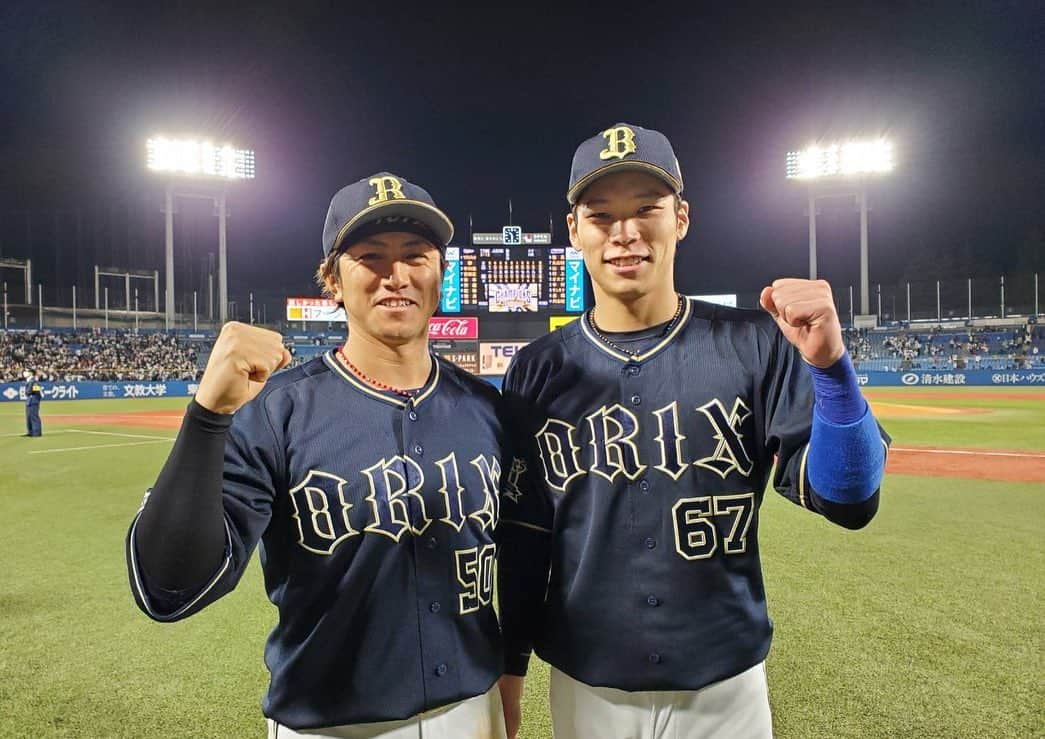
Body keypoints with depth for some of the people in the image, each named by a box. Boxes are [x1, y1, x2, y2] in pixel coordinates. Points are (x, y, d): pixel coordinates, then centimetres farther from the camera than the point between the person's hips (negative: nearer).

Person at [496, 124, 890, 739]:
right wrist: (510, 666, 6)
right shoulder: (538, 373, -6)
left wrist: (829, 365, -29)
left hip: (728, 687, 0)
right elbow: (523, 536, 1)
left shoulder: (755, 346, -9)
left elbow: (848, 501, -14)